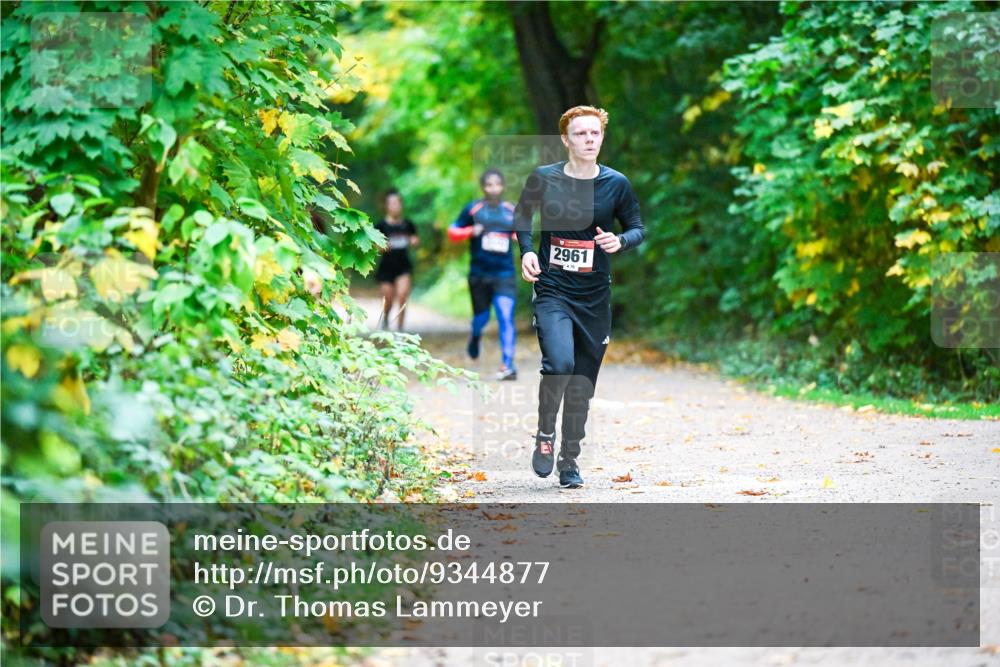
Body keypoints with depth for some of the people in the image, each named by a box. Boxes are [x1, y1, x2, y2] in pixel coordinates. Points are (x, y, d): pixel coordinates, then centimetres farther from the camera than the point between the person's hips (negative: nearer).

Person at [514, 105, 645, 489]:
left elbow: (638, 228, 10)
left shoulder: (616, 184, -1)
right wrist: (527, 250, -3)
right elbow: (522, 216, 14)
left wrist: (621, 241, -12)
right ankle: (545, 434, 1)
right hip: (551, 290, -2)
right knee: (560, 363, -25)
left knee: (582, 384, 8)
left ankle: (569, 462, 25)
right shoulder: (543, 179, -3)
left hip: (595, 297, 2)